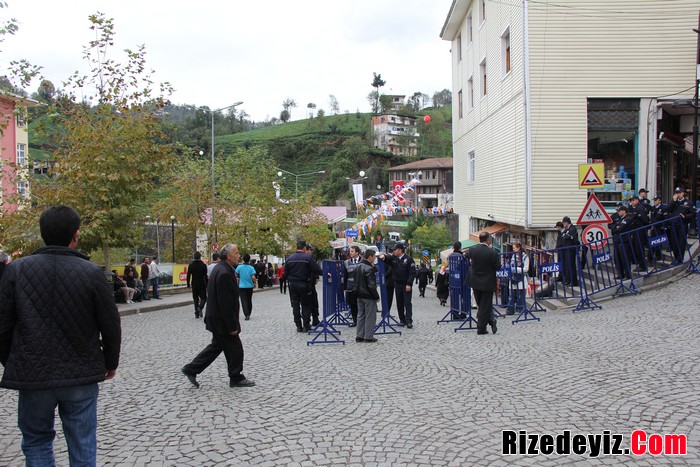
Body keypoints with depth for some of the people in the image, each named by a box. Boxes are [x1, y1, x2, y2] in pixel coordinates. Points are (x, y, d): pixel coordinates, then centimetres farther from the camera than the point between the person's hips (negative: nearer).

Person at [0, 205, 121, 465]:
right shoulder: (92, 273, -9)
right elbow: (111, 326, -4)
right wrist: (111, 363, 13)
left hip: (33, 375, 1)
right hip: (82, 376, -1)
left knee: (36, 441, 20)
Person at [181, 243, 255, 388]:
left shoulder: (220, 269, 10)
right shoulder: (224, 273, -24)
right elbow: (225, 303, -24)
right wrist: (232, 326, -20)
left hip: (216, 319, 10)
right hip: (222, 320, -10)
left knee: (217, 346, 19)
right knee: (234, 348, 3)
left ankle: (191, 369, 23)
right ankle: (236, 379, 17)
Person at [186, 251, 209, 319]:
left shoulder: (191, 265, 2)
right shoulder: (203, 265, -8)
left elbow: (188, 275, 3)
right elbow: (206, 276, -9)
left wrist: (188, 284, 10)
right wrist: (207, 285, -4)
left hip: (194, 284, 3)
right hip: (201, 284, -3)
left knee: (195, 299, 11)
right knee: (203, 298, 5)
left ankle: (197, 313, 7)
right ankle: (200, 308, -22)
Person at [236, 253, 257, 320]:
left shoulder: (239, 267, -6)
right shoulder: (251, 268, -7)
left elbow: (235, 276, -5)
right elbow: (253, 277, -16)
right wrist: (254, 283, 1)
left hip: (242, 286, -1)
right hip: (250, 286, 1)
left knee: (244, 301, -2)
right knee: (249, 300, 16)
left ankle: (247, 315, -15)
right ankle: (248, 314, 26)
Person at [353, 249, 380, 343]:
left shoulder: (358, 266, 7)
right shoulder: (369, 269, -19)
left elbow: (354, 281, 15)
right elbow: (371, 285, -20)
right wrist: (376, 296, -12)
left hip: (359, 295, 8)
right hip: (368, 296, -8)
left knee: (360, 315, 14)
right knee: (370, 316, 1)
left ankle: (359, 336, 17)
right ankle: (368, 336, 4)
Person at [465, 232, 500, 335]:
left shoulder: (472, 249, -7)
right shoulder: (492, 253, -19)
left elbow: (466, 256, 14)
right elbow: (498, 267, -11)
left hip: (475, 282, 4)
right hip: (487, 283, -4)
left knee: (480, 304, 18)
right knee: (485, 306, 5)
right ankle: (481, 328, 7)